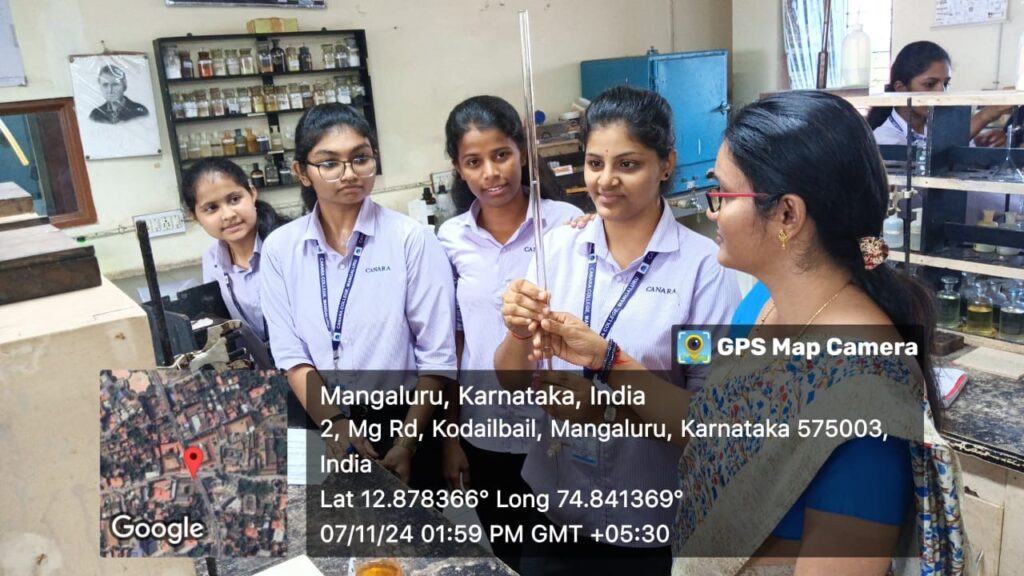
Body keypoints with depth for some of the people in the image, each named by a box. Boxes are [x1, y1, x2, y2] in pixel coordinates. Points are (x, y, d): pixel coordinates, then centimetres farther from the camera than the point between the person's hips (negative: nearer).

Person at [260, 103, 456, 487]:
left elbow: (437, 355, -10)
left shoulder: (411, 238, -11)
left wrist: (407, 443, -9)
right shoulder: (280, 248, -2)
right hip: (320, 426, 2)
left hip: (403, 417, -2)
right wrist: (334, 422, -14)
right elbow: (290, 352, -2)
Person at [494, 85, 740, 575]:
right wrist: (520, 335, -22)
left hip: (651, 527, -3)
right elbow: (512, 383, -1)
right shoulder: (558, 246, -4)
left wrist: (613, 402, -28)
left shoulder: (704, 265, -13)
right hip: (555, 505, 3)